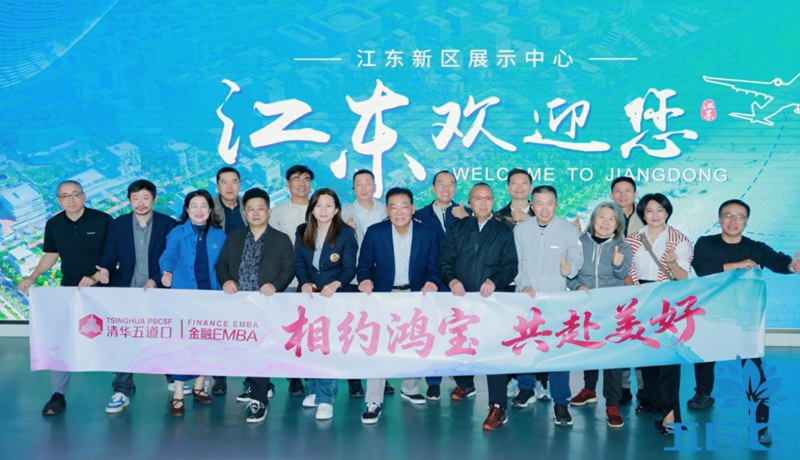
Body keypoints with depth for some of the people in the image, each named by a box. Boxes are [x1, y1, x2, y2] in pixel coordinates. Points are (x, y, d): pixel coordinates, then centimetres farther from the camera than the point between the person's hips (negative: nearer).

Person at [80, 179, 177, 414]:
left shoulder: (168, 225, -4)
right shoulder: (117, 225, 2)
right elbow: (109, 258, -1)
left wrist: (156, 281, -15)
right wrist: (100, 274, -21)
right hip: (126, 293, 1)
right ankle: (122, 391, 5)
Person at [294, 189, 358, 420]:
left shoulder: (346, 233, -4)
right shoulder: (302, 232, 7)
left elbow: (349, 269, -8)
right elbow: (298, 263, 2)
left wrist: (335, 284, -26)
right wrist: (304, 283, -18)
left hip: (334, 296, -4)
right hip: (308, 295, 4)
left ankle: (325, 397, -11)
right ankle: (315, 389, 22)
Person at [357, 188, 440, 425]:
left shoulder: (428, 234, -8)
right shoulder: (374, 232, -10)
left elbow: (433, 267, -4)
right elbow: (365, 264, -4)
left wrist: (432, 283, -25)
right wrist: (365, 280, -25)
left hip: (416, 296, 2)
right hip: (383, 296, -2)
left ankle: (410, 389, 38)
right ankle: (374, 401, -1)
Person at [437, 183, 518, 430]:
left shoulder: (504, 231, 7)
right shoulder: (457, 228, 10)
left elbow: (511, 266, 1)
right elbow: (445, 259, 3)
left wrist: (495, 281, -18)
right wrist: (451, 280, -16)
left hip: (490, 299, -2)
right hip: (460, 298, 3)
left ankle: (498, 407, -7)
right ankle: (465, 384, 41)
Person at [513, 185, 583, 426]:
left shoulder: (568, 230, -5)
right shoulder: (520, 229, 0)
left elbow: (577, 258, -11)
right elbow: (516, 262, 2)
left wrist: (569, 267, -34)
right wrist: (524, 285, -13)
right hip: (526, 297, 2)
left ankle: (560, 402, 5)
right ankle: (526, 389, 32)